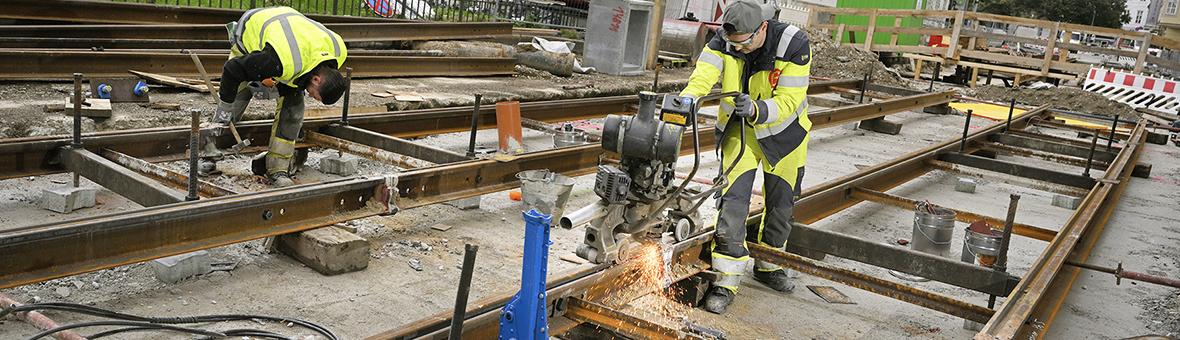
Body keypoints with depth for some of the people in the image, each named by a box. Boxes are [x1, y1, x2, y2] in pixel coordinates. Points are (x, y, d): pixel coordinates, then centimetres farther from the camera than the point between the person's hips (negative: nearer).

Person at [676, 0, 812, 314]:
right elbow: (702, 76, -34)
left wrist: (756, 109, -48)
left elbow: (788, 101, -30)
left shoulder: (794, 44, -28)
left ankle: (768, 266, 36)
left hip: (784, 131, 0)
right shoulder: (724, 40, -22)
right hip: (740, 129, 0)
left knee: (780, 202, 13)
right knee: (733, 197, -13)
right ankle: (727, 280, -9)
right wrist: (686, 100, -54)